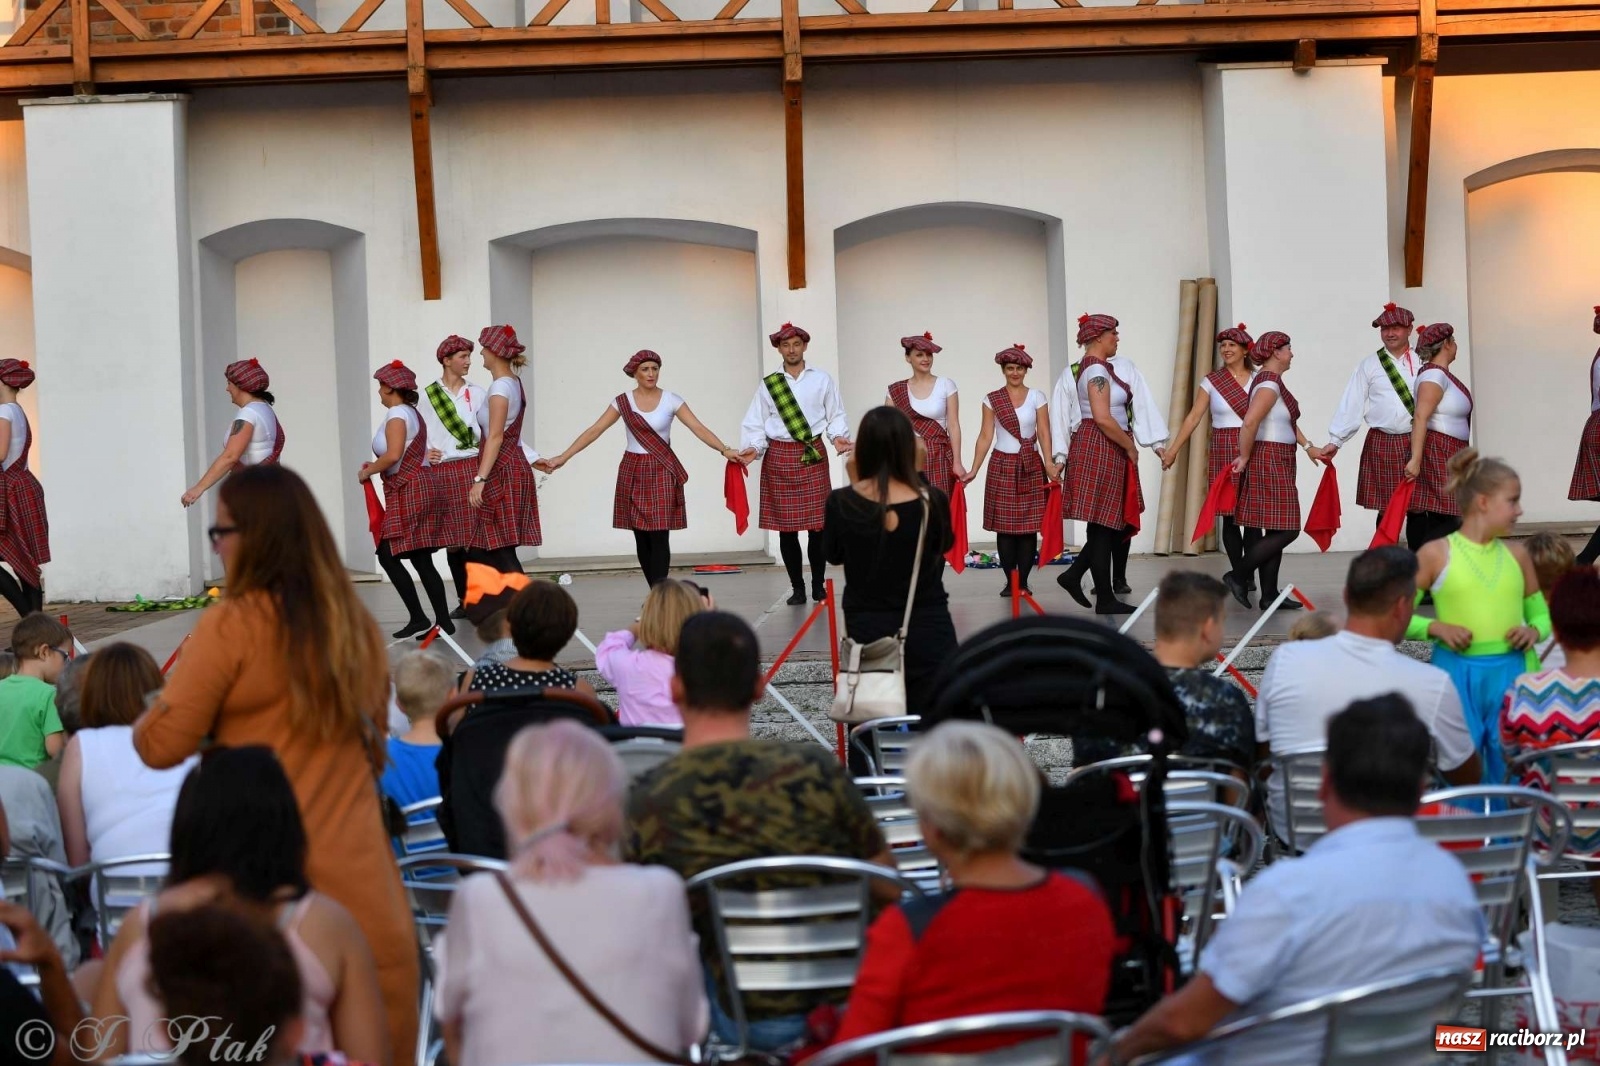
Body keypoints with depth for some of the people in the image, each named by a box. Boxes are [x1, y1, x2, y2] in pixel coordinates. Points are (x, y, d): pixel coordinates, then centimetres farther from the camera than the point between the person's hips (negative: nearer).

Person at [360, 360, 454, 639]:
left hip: (405, 490, -10)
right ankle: (443, 619, 4)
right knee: (421, 559, 8)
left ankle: (418, 618, -12)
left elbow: (393, 455, -23)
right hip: (418, 485, 10)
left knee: (387, 555, -8)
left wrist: (368, 471, -9)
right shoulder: (412, 413, 19)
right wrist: (376, 467, 11)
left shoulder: (397, 415, -11)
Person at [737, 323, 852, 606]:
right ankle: (797, 588, 13)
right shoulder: (769, 384, 6)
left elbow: (836, 415, 6)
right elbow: (756, 423, 4)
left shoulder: (821, 379, 6)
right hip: (778, 457, 1)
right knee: (786, 525, 3)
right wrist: (752, 448, -12)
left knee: (817, 524, -1)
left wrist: (839, 437, -12)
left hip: (813, 455, -1)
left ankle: (818, 586, 12)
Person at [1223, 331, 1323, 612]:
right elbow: (1250, 422, -27)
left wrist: (1307, 446, 18)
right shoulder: (1269, 384, -16)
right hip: (1270, 461, -10)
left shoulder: (1272, 381, 15)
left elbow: (1288, 421, 24)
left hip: (1277, 463, 10)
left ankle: (1269, 595, 12)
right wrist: (1245, 457, -16)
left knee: (1274, 530, 10)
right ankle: (1238, 576, -5)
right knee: (1286, 530, -10)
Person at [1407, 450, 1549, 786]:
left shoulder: (1516, 555, 9)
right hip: (1457, 675, -3)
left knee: (1512, 774, 5)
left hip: (1511, 674, 3)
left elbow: (1541, 614, 19)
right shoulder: (1436, 554, -2)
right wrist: (1434, 627, -15)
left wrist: (1534, 631, -3)